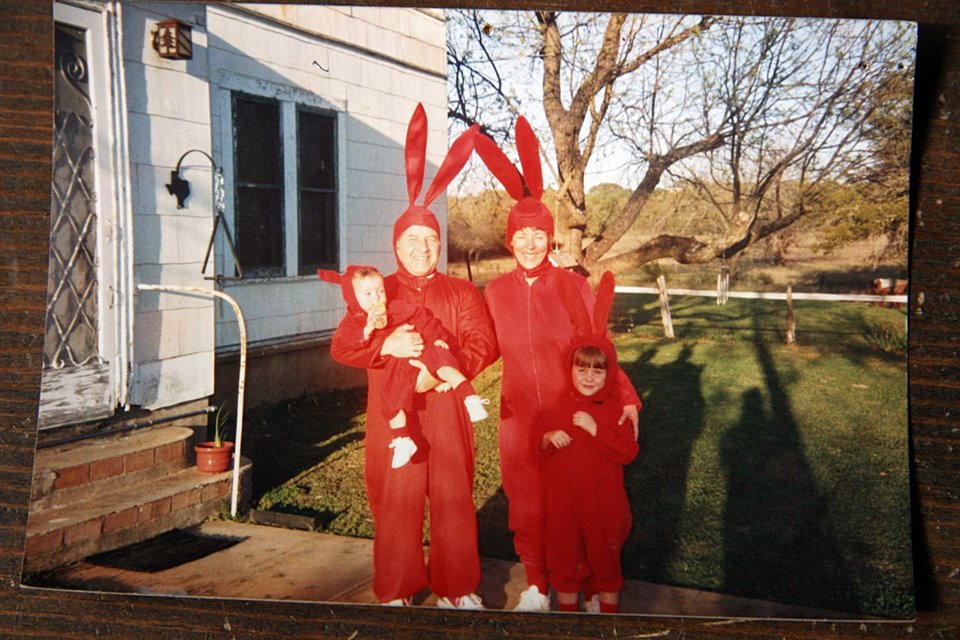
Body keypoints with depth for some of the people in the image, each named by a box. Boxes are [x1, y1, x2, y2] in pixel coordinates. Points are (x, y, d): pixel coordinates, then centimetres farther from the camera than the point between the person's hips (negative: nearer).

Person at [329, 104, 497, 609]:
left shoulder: (460, 293, 7)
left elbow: (483, 343, -4)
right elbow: (341, 347, -3)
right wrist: (386, 346, -21)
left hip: (446, 413, 1)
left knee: (454, 501, 7)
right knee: (395, 504, 5)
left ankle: (457, 590, 23)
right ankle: (395, 593, 21)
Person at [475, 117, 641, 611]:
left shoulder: (575, 287, -4)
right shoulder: (495, 292, 3)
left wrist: (626, 398, -13)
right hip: (519, 417, 2)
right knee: (526, 506, 10)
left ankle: (579, 586, 27)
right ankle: (537, 587, 29)